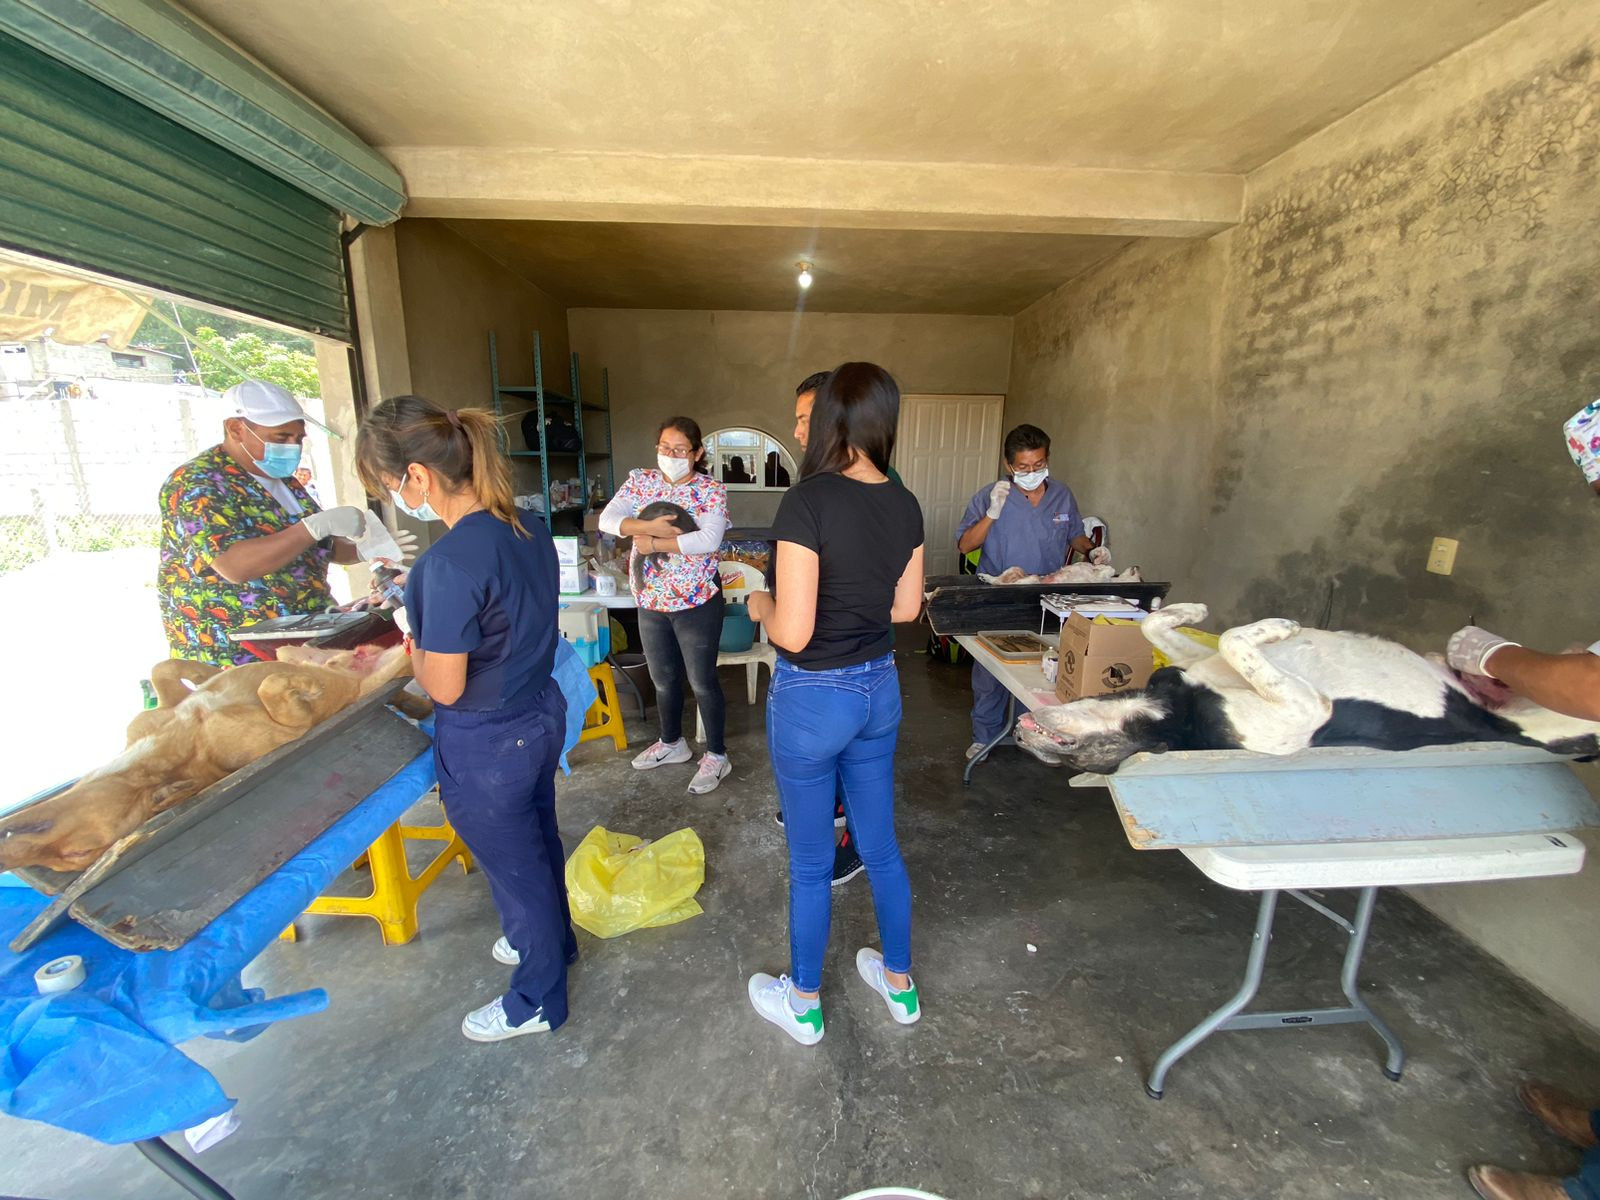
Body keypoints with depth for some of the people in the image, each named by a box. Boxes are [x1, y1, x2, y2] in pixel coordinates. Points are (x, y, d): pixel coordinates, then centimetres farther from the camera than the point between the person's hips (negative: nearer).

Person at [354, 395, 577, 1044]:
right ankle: (552, 940, 55)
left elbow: (446, 687, -23)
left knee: (515, 866, 14)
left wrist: (412, 646, -3)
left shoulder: (450, 559, -29)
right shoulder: (528, 529, -3)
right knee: (538, 840, 28)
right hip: (541, 716, 8)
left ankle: (536, 1000, 39)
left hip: (486, 747, -8)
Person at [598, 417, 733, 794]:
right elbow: (607, 519, -8)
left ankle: (717, 756, 24)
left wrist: (654, 544, -22)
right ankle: (671, 743, 42)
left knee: (702, 681, 6)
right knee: (663, 679, 20)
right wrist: (646, 525, -25)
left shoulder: (711, 490, -10)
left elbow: (709, 539, -25)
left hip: (696, 602, -5)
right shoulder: (641, 481, 3)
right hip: (650, 601, 5)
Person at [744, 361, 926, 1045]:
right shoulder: (904, 505, -1)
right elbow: (907, 607, 8)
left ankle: (804, 1006, 39)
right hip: (879, 688, 6)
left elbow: (791, 632, -24)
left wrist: (761, 604, -4)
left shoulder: (807, 501, -22)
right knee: (880, 844, 23)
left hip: (812, 698, -6)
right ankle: (899, 984, 45)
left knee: (810, 863, 14)